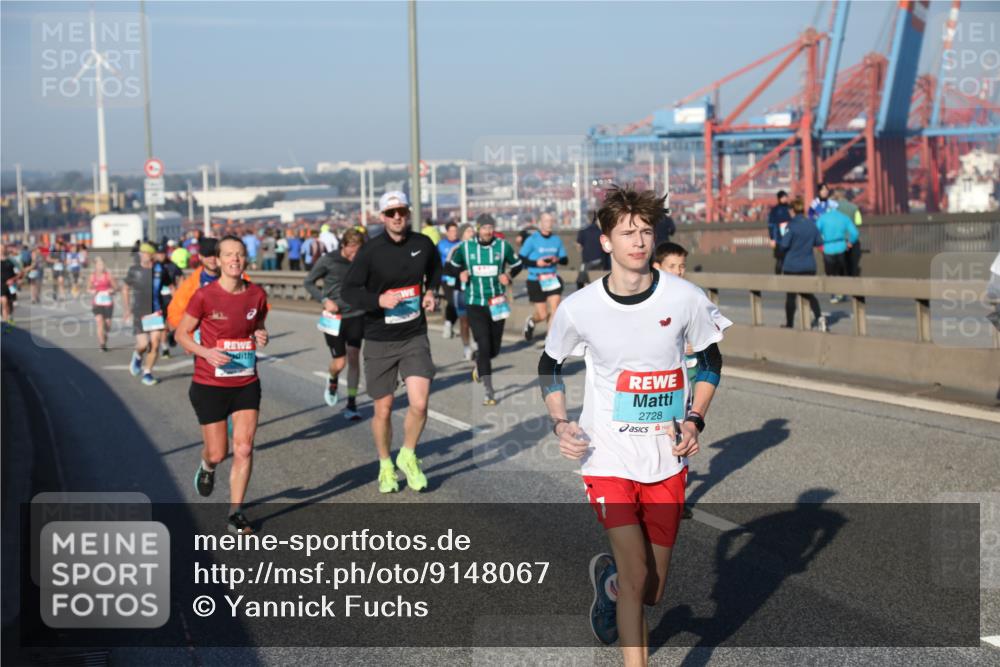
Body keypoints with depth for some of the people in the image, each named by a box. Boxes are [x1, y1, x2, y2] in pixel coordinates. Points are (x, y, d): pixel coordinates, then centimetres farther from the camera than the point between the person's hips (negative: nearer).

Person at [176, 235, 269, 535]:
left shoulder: (257, 294, -1)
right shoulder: (205, 296, -12)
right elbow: (182, 334, -3)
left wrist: (261, 338, -7)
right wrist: (206, 352, -20)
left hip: (246, 384, 3)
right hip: (210, 385, -2)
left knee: (244, 449, -5)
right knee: (218, 452, 5)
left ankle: (235, 513, 7)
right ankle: (206, 467, 44)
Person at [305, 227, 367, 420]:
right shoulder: (328, 260, -10)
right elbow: (309, 282, 0)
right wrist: (324, 300, -14)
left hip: (356, 316, 2)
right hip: (334, 317, -2)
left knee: (354, 357, -5)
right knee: (340, 363, -2)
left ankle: (351, 404, 5)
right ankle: (333, 381, 35)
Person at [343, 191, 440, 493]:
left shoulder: (423, 244, 0)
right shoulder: (370, 251, -10)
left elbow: (435, 268, 23)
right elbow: (349, 291, -7)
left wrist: (431, 290, 5)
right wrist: (379, 300, -23)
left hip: (415, 337, 2)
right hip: (379, 341, -2)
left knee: (419, 404, -12)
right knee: (383, 410, 6)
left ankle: (408, 456, 15)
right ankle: (385, 466, 29)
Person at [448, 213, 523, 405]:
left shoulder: (503, 246, -1)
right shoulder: (465, 247, -2)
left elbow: (517, 264, 12)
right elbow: (454, 265, 14)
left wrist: (509, 276, -7)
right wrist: (461, 273, -7)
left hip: (497, 303, 2)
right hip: (475, 304, -2)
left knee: (494, 348, 8)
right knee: (484, 346, -11)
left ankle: (479, 365, 44)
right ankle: (489, 392, -5)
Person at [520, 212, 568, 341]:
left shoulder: (557, 240, 6)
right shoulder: (532, 240, -6)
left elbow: (565, 260, 11)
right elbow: (520, 259, -6)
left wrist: (557, 259, -10)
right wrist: (536, 263, -18)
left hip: (553, 279, 3)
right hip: (536, 281, -3)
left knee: (554, 310, -11)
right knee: (542, 315, 1)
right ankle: (530, 321, 36)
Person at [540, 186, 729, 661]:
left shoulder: (686, 298, -6)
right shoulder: (579, 308, -8)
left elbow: (711, 360, 10)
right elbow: (548, 366, 9)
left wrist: (695, 419, -3)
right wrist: (560, 424, -7)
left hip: (668, 463, 2)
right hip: (608, 460, -2)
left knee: (651, 591, 12)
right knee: (635, 577, -14)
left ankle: (607, 576, 47)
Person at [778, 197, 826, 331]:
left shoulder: (792, 226, -15)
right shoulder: (812, 225, 1)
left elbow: (784, 245, -17)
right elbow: (819, 242, 8)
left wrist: (778, 241, 4)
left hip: (792, 266, -4)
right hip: (809, 266, 5)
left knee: (790, 296, 7)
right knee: (808, 294, 17)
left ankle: (789, 324, 15)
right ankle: (819, 317, -4)